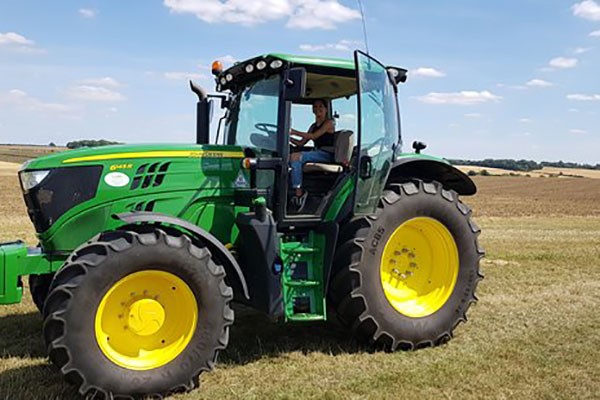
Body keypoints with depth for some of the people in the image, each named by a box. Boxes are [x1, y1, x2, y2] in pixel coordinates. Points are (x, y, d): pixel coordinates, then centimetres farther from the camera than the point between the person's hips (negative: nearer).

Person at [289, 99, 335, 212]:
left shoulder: (329, 123, 0)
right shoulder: (314, 126, 23)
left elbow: (314, 136, -16)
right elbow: (301, 143, 17)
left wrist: (294, 132, -20)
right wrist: (288, 137, -1)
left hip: (326, 155, -8)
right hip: (315, 153, 8)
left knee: (295, 157, -29)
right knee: (288, 156, -16)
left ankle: (299, 193, -28)